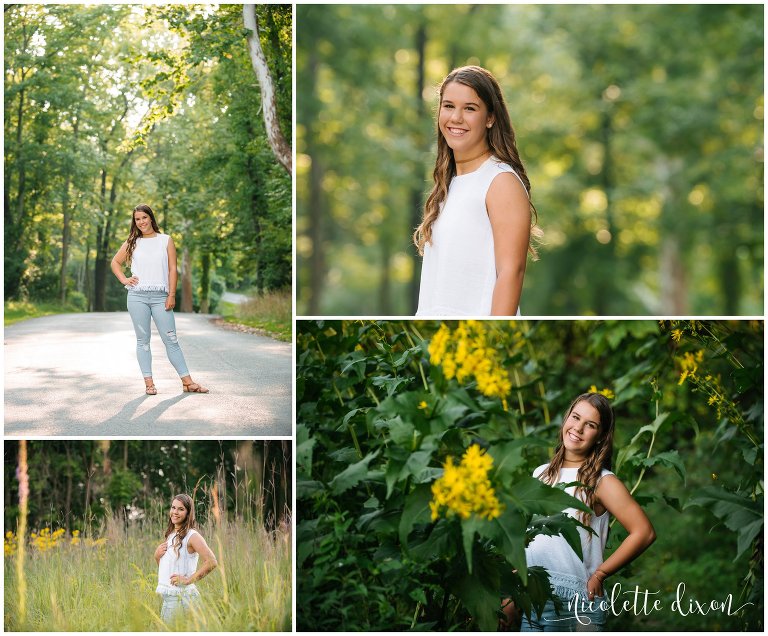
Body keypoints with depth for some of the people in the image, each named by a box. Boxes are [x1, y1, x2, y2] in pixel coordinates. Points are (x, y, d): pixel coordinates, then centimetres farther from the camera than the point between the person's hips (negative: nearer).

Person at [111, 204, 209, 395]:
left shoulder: (166, 241, 7)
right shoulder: (132, 243, 11)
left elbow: (172, 269, 3)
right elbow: (115, 262, 23)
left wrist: (172, 295, -4)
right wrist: (124, 280, 6)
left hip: (160, 297, -1)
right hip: (137, 296, 1)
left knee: (171, 339, -3)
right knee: (143, 340, 1)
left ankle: (187, 381, -2)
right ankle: (149, 383, 4)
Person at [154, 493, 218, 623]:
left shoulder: (191, 535, -10)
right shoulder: (170, 535, 14)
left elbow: (212, 562, -22)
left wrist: (189, 580, -17)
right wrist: (157, 555, 4)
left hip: (181, 596, -8)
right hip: (167, 596, 8)